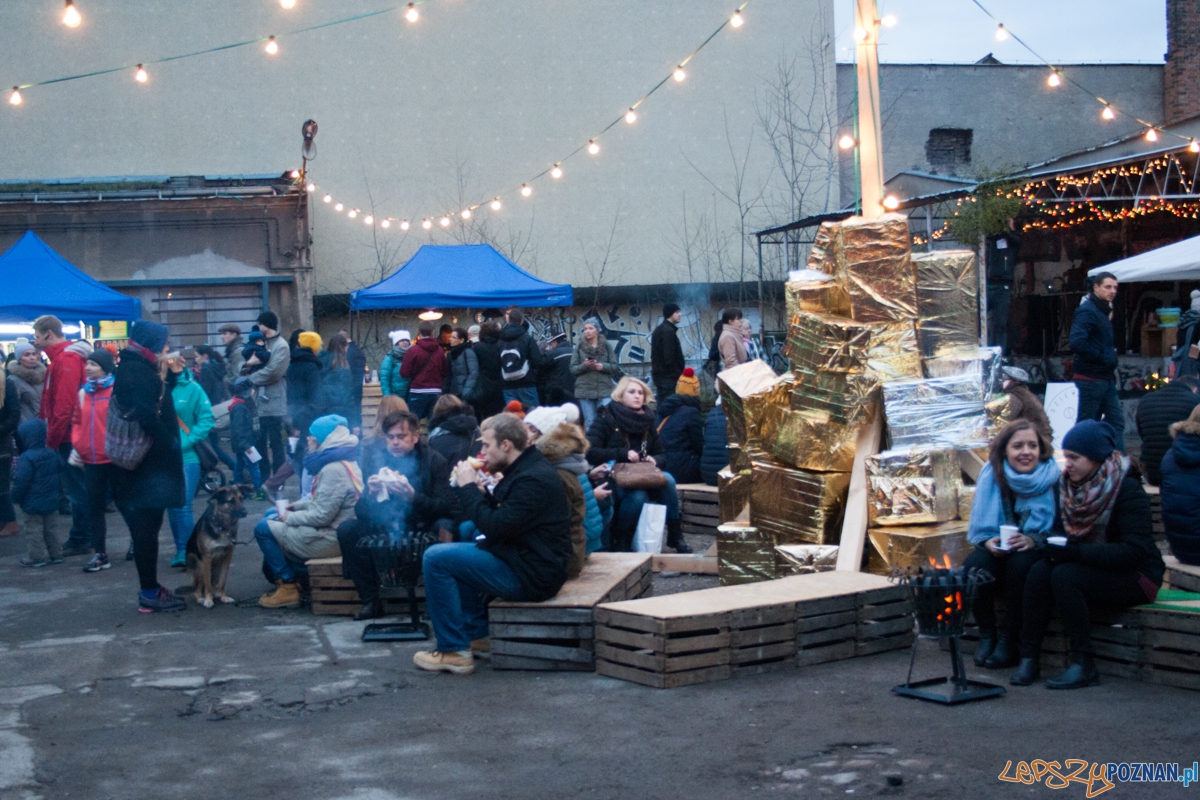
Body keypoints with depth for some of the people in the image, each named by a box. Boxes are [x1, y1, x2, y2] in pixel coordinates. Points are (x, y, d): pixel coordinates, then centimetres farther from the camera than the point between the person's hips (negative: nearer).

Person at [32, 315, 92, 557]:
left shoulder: (66, 359, -16)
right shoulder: (61, 357, 15)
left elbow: (64, 405, -22)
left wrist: (52, 440, -18)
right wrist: (51, 437, 12)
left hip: (68, 437, -10)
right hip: (68, 437, 10)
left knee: (76, 490, -2)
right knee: (73, 488, 13)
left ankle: (79, 541, 4)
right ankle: (80, 538, 20)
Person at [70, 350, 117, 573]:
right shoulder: (84, 392, 8)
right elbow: (77, 422, 16)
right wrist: (76, 445, 3)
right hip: (91, 460, 6)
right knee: (95, 507, 8)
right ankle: (100, 554, 16)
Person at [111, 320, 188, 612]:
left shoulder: (139, 368, 15)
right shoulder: (135, 370, -15)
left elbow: (157, 400, 22)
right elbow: (145, 414, -25)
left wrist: (171, 375, 11)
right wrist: (170, 444, -15)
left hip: (150, 462, 10)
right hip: (146, 465, -10)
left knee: (146, 528, 13)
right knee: (146, 527, -5)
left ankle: (150, 588, 19)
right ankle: (150, 594, 0)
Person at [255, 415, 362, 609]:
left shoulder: (333, 470, -23)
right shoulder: (344, 462, 8)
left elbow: (322, 516, -25)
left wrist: (290, 518, -10)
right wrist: (296, 506, 7)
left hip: (330, 540, -11)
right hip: (335, 531, 11)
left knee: (264, 529, -4)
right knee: (271, 515, 20)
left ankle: (288, 587, 3)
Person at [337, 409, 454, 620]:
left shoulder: (434, 460, -11)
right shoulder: (375, 458, -3)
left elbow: (447, 508, -19)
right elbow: (361, 512, -5)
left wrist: (412, 496, -35)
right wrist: (371, 494, -28)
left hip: (423, 529, -3)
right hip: (386, 528, 3)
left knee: (444, 527, -34)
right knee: (346, 530, -17)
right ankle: (370, 601, -10)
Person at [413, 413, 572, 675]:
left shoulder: (533, 480, -21)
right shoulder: (524, 469, 13)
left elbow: (495, 528, -25)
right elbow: (499, 519, 14)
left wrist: (469, 488, -14)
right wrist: (479, 491, -1)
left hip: (531, 575, -11)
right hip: (526, 560, 11)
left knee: (436, 558, -13)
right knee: (458, 556, 30)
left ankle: (454, 651, -9)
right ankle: (476, 633, 27)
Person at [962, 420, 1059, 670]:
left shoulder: (1053, 478, -10)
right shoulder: (991, 474, -4)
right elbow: (979, 526, 2)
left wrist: (1035, 540, -28)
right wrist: (987, 541, -20)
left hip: (1035, 553, -2)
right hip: (998, 551, 2)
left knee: (1020, 563, -35)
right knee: (974, 565, -29)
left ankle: (1009, 640, -20)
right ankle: (987, 636, -10)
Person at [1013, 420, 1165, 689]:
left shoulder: (1127, 490, -17)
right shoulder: (1070, 485, 3)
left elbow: (1135, 551, -25)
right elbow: (1065, 532, 9)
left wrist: (1077, 552, -32)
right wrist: (1053, 545, -16)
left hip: (1136, 576, -6)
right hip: (1091, 568, 6)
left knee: (1064, 575, -30)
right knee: (1039, 571, -21)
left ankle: (1083, 666, -24)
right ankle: (1028, 657, -21)